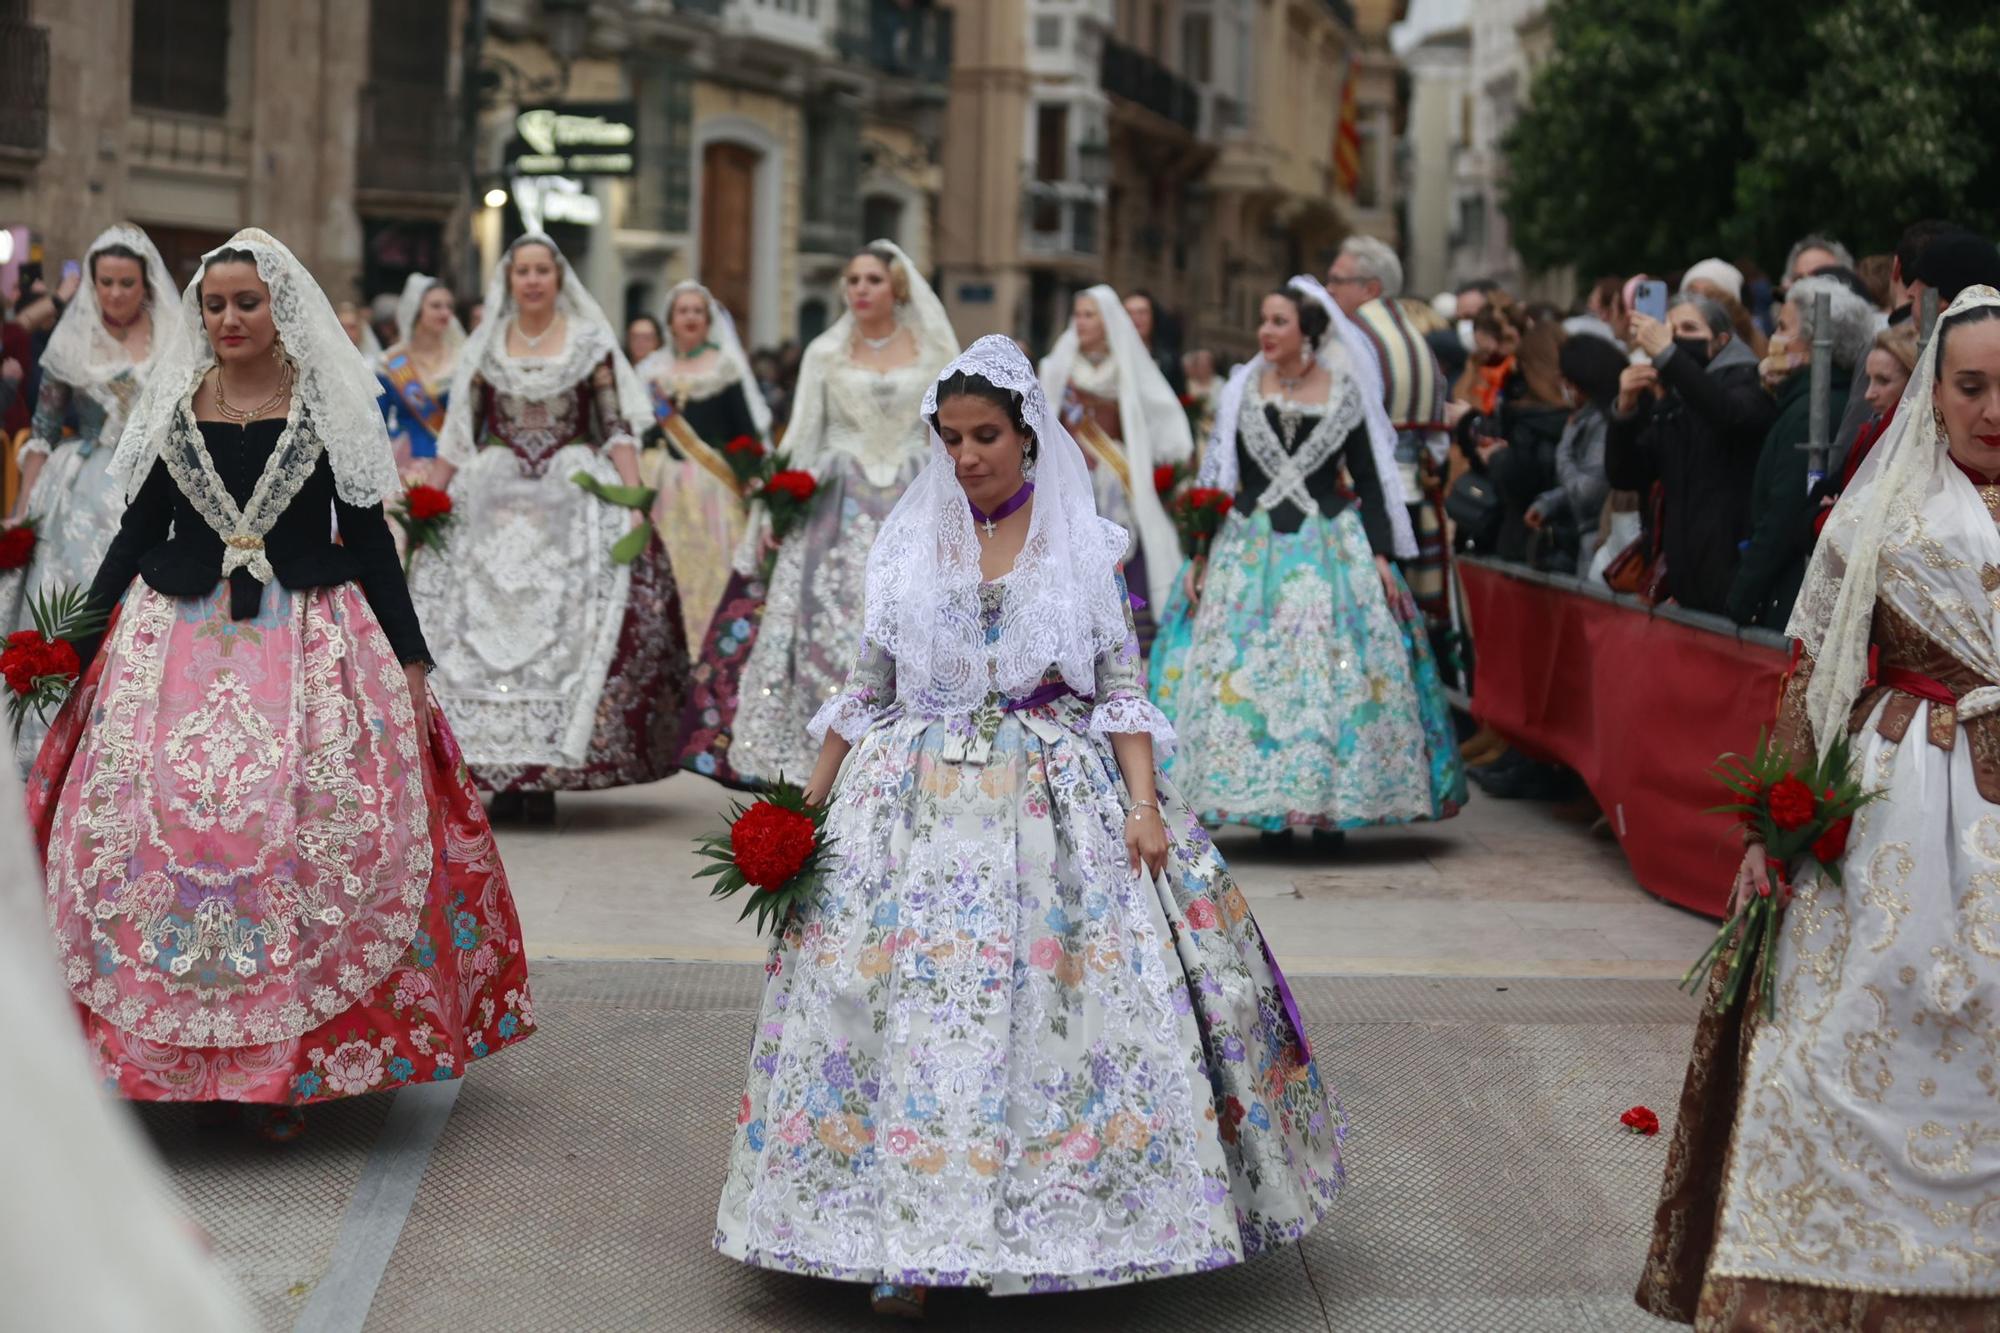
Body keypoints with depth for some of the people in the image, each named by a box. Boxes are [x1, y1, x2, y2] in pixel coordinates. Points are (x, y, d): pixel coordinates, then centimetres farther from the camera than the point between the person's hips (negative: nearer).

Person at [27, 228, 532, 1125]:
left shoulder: (331, 407, 4)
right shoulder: (173, 407, 9)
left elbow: (368, 537, 5)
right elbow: (138, 531, 13)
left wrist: (410, 662, 1)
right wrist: (78, 645, 10)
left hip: (310, 646, -2)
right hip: (177, 645, 2)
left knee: (314, 836, -8)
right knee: (151, 833, -7)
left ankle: (293, 1056, 2)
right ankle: (159, 1041, 5)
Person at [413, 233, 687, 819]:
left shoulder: (592, 343, 5)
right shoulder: (483, 347, 11)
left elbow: (619, 429, 1)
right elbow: (457, 434, 12)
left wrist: (634, 501, -9)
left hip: (576, 502, -2)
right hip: (493, 505, 2)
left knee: (564, 630, -10)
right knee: (484, 630, -5)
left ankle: (547, 774, -4)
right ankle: (503, 774, 0)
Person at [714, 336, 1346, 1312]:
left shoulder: (1084, 546, 5)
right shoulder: (908, 546, 10)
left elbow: (1122, 688, 2)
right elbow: (866, 689, 14)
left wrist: (1145, 804, -9)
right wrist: (807, 804, 11)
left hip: (1055, 802, -1)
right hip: (920, 806, 1)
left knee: (1062, 1005, -6)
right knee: (913, 1006, -6)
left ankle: (1056, 1223, 6)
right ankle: (906, 1247, -1)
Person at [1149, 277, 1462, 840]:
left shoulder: (1345, 393, 2)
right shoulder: (1242, 389, 5)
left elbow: (1370, 481, 4)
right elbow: (1216, 476, 7)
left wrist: (1381, 555, -3)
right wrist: (1198, 554, 1)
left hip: (1330, 551, -1)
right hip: (1251, 549, 1)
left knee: (1335, 673, -3)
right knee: (1249, 672, -3)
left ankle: (1331, 805, 6)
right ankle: (1269, 809, 5)